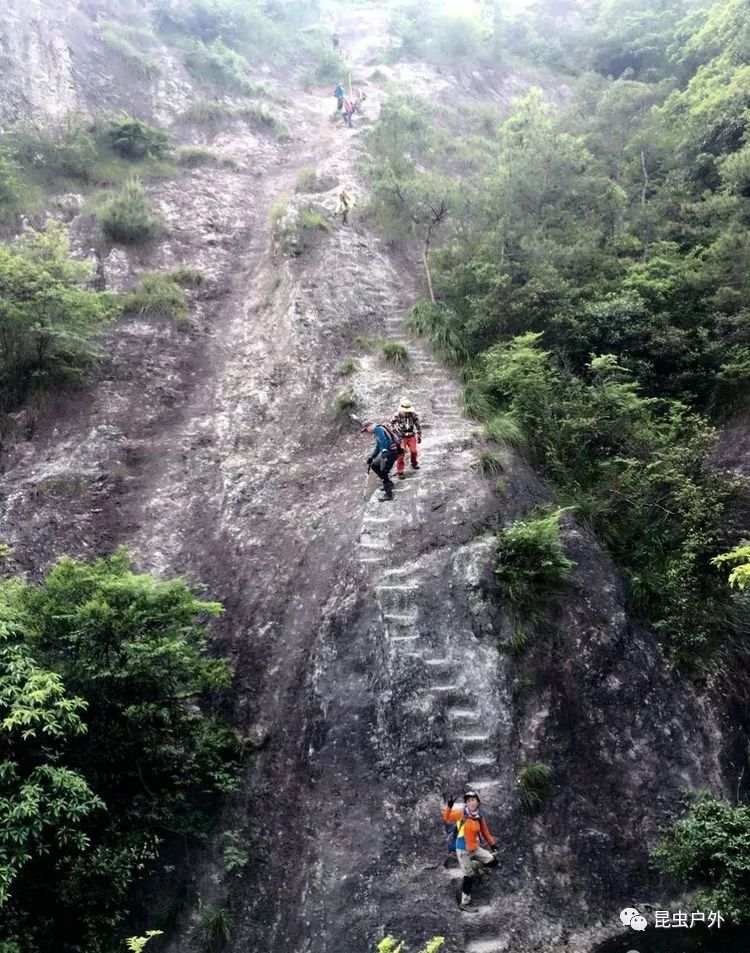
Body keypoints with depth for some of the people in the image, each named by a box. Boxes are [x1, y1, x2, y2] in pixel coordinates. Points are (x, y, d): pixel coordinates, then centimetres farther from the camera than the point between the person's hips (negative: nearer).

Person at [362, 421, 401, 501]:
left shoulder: (378, 428, -11)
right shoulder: (376, 432, 21)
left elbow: (384, 441, -24)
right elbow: (377, 447, 26)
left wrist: (384, 452, -32)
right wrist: (371, 457, 22)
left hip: (392, 451, -10)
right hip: (387, 452, 10)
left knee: (383, 471, -12)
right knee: (374, 465, 18)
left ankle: (388, 494, -10)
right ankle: (388, 483, 25)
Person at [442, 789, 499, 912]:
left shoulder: (479, 816, -1)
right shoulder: (461, 812, -14)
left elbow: (485, 832, 11)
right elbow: (447, 818, -16)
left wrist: (492, 844, 13)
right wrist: (449, 807, -32)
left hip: (475, 848, 5)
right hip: (463, 850, -5)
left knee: (493, 862, -2)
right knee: (469, 876, -2)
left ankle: (473, 866, 21)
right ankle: (464, 902, 15)